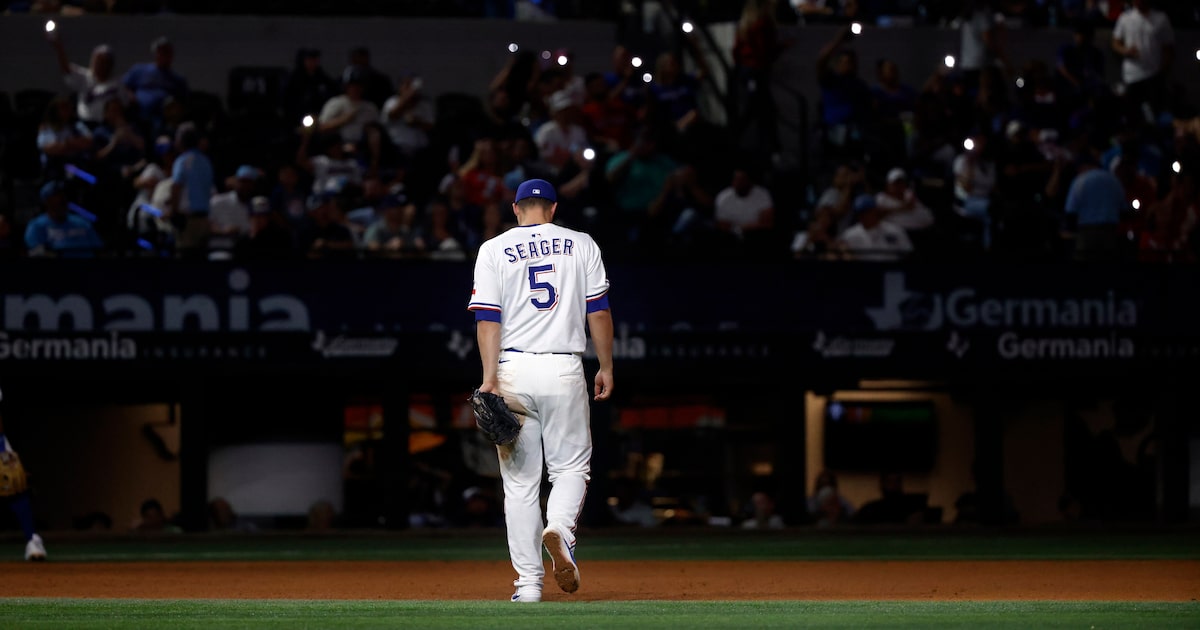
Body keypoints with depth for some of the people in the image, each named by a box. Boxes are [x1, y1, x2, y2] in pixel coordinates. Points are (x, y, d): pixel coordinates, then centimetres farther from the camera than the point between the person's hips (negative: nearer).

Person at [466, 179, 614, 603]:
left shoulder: (494, 250, 5)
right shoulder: (581, 245, 8)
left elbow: (488, 318, -3)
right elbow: (598, 312, 4)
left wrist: (490, 378, -8)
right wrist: (606, 367, 11)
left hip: (513, 370, 0)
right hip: (563, 371, 0)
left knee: (519, 481, 4)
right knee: (571, 466, 10)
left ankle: (529, 582, 0)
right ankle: (560, 528, -22)